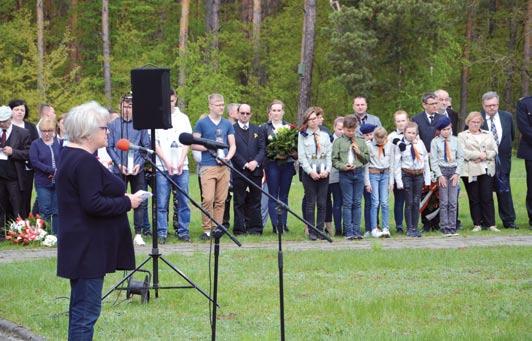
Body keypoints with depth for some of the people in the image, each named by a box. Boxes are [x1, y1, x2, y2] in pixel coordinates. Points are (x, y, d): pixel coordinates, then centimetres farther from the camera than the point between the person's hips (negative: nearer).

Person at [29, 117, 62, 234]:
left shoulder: (58, 143, 8)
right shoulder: (35, 144, 3)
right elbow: (34, 162, -8)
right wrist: (53, 170, -14)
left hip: (58, 182, 2)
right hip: (43, 183, -2)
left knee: (57, 211, 5)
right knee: (45, 211, -3)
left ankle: (57, 234, 10)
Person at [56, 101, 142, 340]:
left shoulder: (70, 156, 14)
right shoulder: (86, 162, -18)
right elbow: (93, 204, -24)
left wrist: (121, 197, 14)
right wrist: (127, 202, -13)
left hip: (80, 246, 11)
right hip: (88, 248, -11)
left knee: (82, 309, 16)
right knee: (86, 311, -8)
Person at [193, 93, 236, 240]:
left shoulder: (227, 124, 14)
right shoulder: (202, 123, 3)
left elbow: (233, 145, 15)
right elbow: (194, 145, 1)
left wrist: (228, 156, -4)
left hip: (224, 166, 4)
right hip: (208, 166, -4)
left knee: (221, 200, 3)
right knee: (208, 199, -12)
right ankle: (207, 229, -6)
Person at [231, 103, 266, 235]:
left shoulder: (258, 130, 15)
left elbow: (262, 149, 8)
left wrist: (256, 162, -11)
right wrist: (245, 164, -12)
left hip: (256, 171, 3)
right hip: (239, 172, -3)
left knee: (255, 202, 5)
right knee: (239, 202, 0)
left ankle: (255, 228, 9)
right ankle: (239, 228, 3)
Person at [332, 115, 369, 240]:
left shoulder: (360, 141, 11)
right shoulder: (338, 142, 1)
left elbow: (367, 158, 13)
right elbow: (334, 160, -1)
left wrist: (359, 152, -4)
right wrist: (343, 166, -17)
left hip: (359, 173, 3)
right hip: (345, 174, -3)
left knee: (357, 203, 5)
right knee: (347, 203, -1)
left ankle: (356, 231, 10)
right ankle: (349, 232, 2)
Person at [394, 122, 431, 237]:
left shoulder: (420, 143, 5)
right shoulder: (401, 145, -4)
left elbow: (426, 161, 9)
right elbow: (397, 164, -4)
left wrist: (427, 179, 6)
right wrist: (399, 181, -9)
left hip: (419, 175, 3)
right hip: (407, 175, -3)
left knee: (416, 202, 4)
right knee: (409, 203, -2)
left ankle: (415, 228, 10)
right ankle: (409, 229, 5)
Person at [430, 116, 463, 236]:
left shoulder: (455, 140, 7)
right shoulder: (435, 142, 0)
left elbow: (460, 157, 7)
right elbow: (433, 160, -2)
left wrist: (457, 173, -2)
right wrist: (440, 175, -9)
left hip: (454, 170, 2)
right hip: (442, 170, -2)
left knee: (453, 201, 1)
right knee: (444, 202, -3)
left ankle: (452, 227, 5)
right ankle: (445, 228, 1)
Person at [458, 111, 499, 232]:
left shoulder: (488, 135, 17)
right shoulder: (462, 136, 8)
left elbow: (494, 151, 8)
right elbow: (462, 152, -7)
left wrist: (484, 156, -9)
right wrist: (479, 155, -11)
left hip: (487, 170, 2)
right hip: (470, 171, -2)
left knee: (487, 198, -3)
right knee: (474, 199, 0)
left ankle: (490, 224, -2)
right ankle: (477, 224, 5)